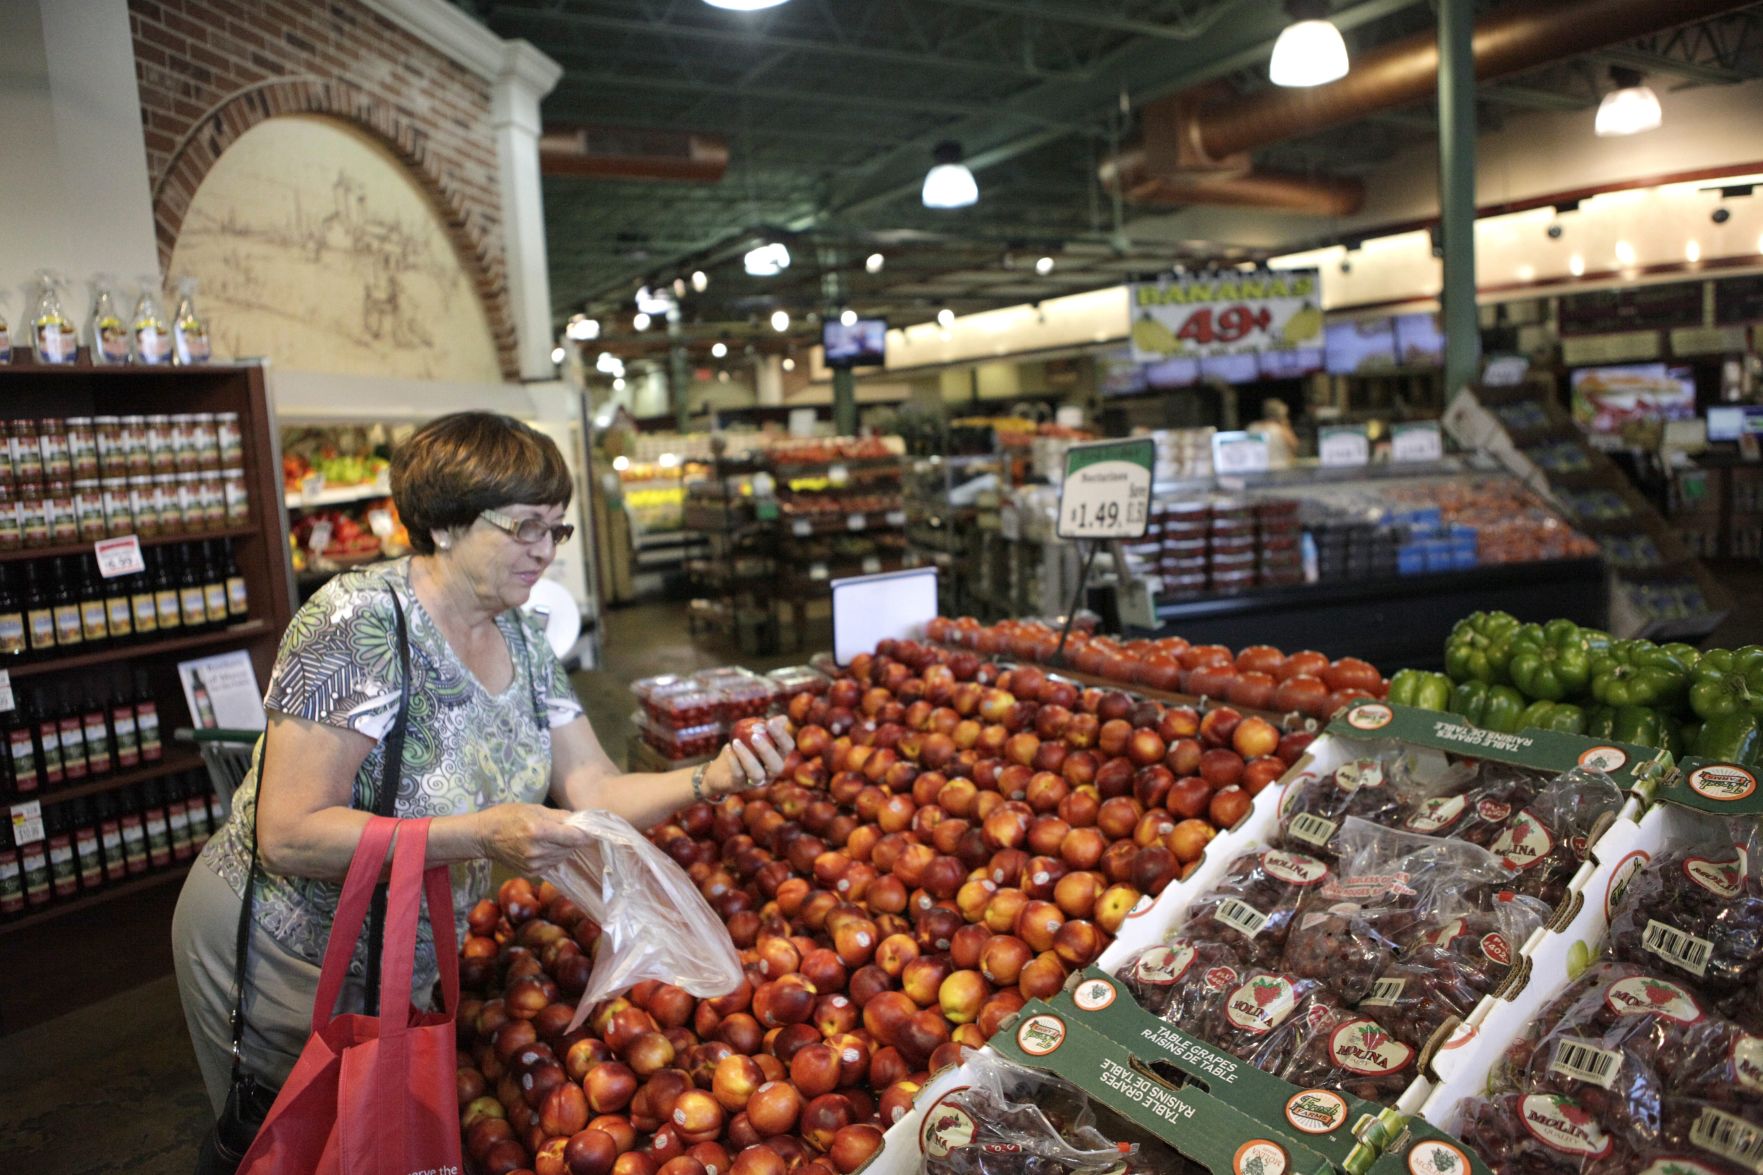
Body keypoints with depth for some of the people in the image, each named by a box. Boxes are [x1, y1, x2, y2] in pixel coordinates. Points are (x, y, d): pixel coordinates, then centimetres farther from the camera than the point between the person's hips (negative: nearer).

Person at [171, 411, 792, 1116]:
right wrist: (478, 835, -37)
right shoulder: (361, 622, -26)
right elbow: (288, 835, -29)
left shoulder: (519, 641, -3)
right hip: (285, 961, -6)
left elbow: (594, 792, -5)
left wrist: (712, 780, -22)